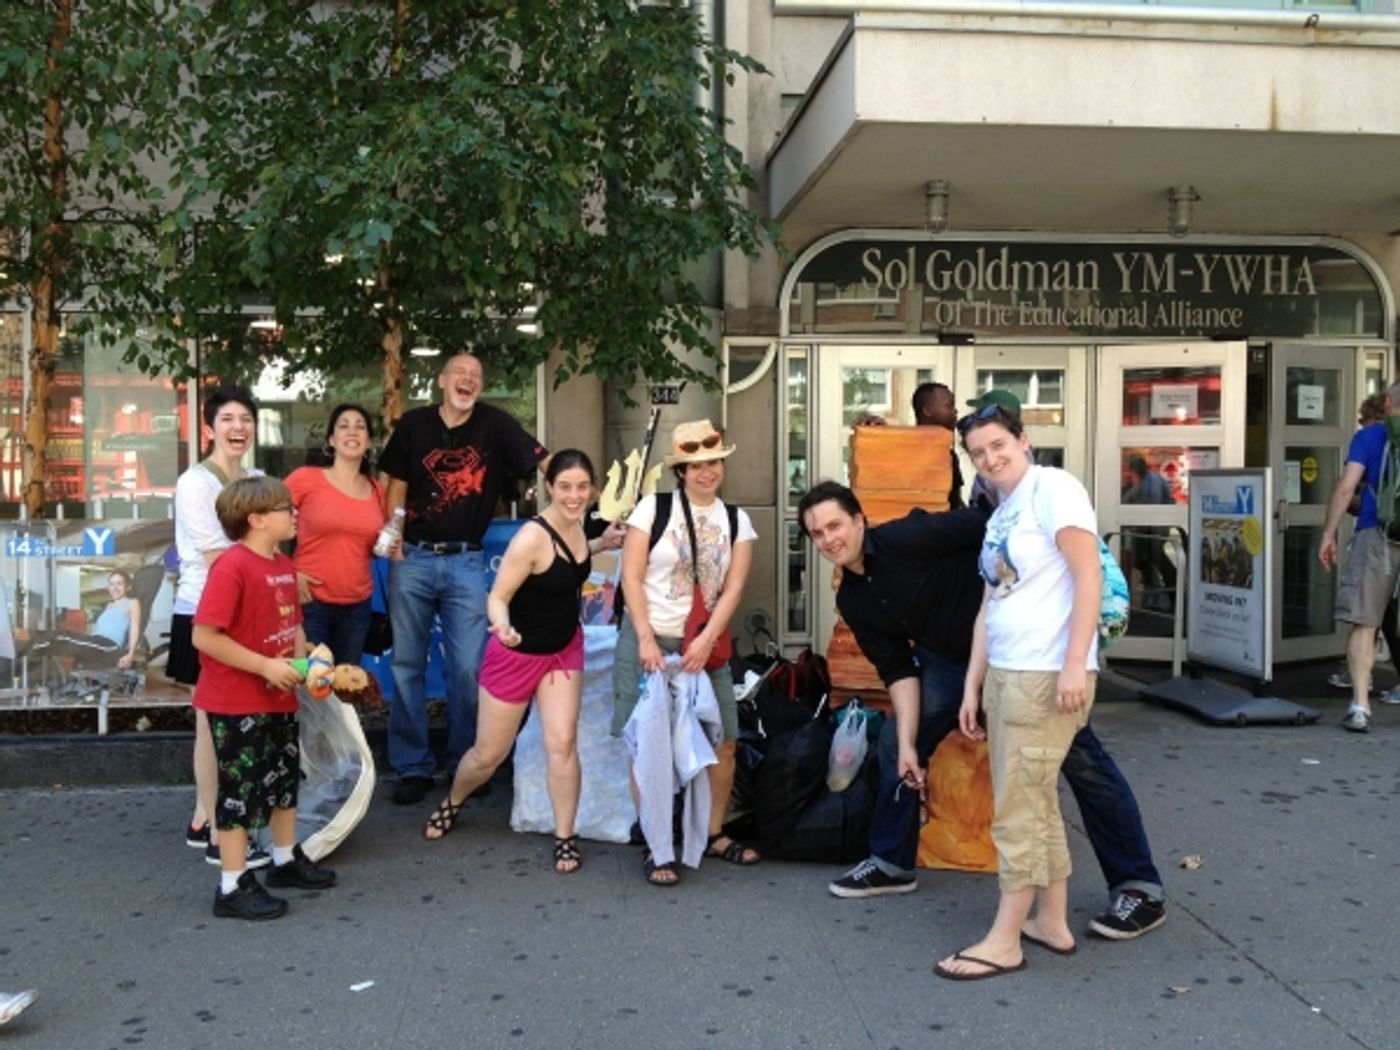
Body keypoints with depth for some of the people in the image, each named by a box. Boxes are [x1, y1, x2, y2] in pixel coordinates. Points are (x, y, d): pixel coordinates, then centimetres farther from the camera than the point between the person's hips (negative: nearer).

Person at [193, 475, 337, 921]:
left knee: (286, 778, 21)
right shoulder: (232, 566, -21)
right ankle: (233, 888, 11)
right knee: (240, 789, 0)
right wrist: (266, 666, -23)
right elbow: (204, 636, -25)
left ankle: (286, 859, 39)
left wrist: (302, 663, -2)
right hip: (237, 704, -9)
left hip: (280, 699, 9)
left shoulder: (285, 566, 6)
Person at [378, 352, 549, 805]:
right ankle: (413, 767, 17)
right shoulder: (414, 424, 3)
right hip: (413, 559, 1)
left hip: (465, 562, -1)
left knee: (468, 668, 0)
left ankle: (466, 763, 18)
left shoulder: (494, 425, -3)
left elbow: (545, 461, -10)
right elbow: (397, 485, 9)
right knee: (407, 665, 6)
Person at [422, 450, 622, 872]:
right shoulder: (531, 537, -29)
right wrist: (502, 626, -46)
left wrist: (601, 544, 3)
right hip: (517, 653, -5)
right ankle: (451, 802, 40)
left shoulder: (575, 526, -7)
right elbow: (497, 597, -26)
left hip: (565, 648, 5)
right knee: (489, 754, 9)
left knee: (562, 743, -6)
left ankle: (565, 837, 9)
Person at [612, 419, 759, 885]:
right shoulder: (653, 508, -4)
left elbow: (733, 589, 0)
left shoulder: (737, 520, 6)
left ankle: (713, 834, 23)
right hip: (648, 639, -3)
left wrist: (705, 641, -11)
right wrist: (646, 639, -13)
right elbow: (631, 577, -6)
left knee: (724, 740, 4)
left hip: (704, 644, 3)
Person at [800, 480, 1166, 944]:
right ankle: (891, 863, 25)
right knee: (894, 744, 8)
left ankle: (1141, 890, 5)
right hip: (949, 661, 8)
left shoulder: (906, 538, -23)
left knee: (1080, 757, -5)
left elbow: (991, 526, -26)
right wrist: (909, 742, -6)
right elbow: (897, 668, 2)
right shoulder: (852, 600, 0)